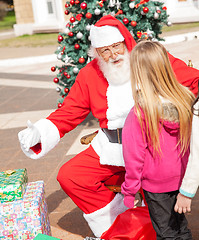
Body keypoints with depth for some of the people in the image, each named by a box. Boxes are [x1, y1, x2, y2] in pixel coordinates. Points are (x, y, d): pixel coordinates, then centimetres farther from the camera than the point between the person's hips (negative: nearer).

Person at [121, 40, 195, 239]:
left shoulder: (138, 115, -28)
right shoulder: (185, 100, -15)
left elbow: (134, 158, -19)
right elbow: (187, 139, 0)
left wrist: (129, 189, -5)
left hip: (155, 184, -4)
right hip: (180, 178, 4)